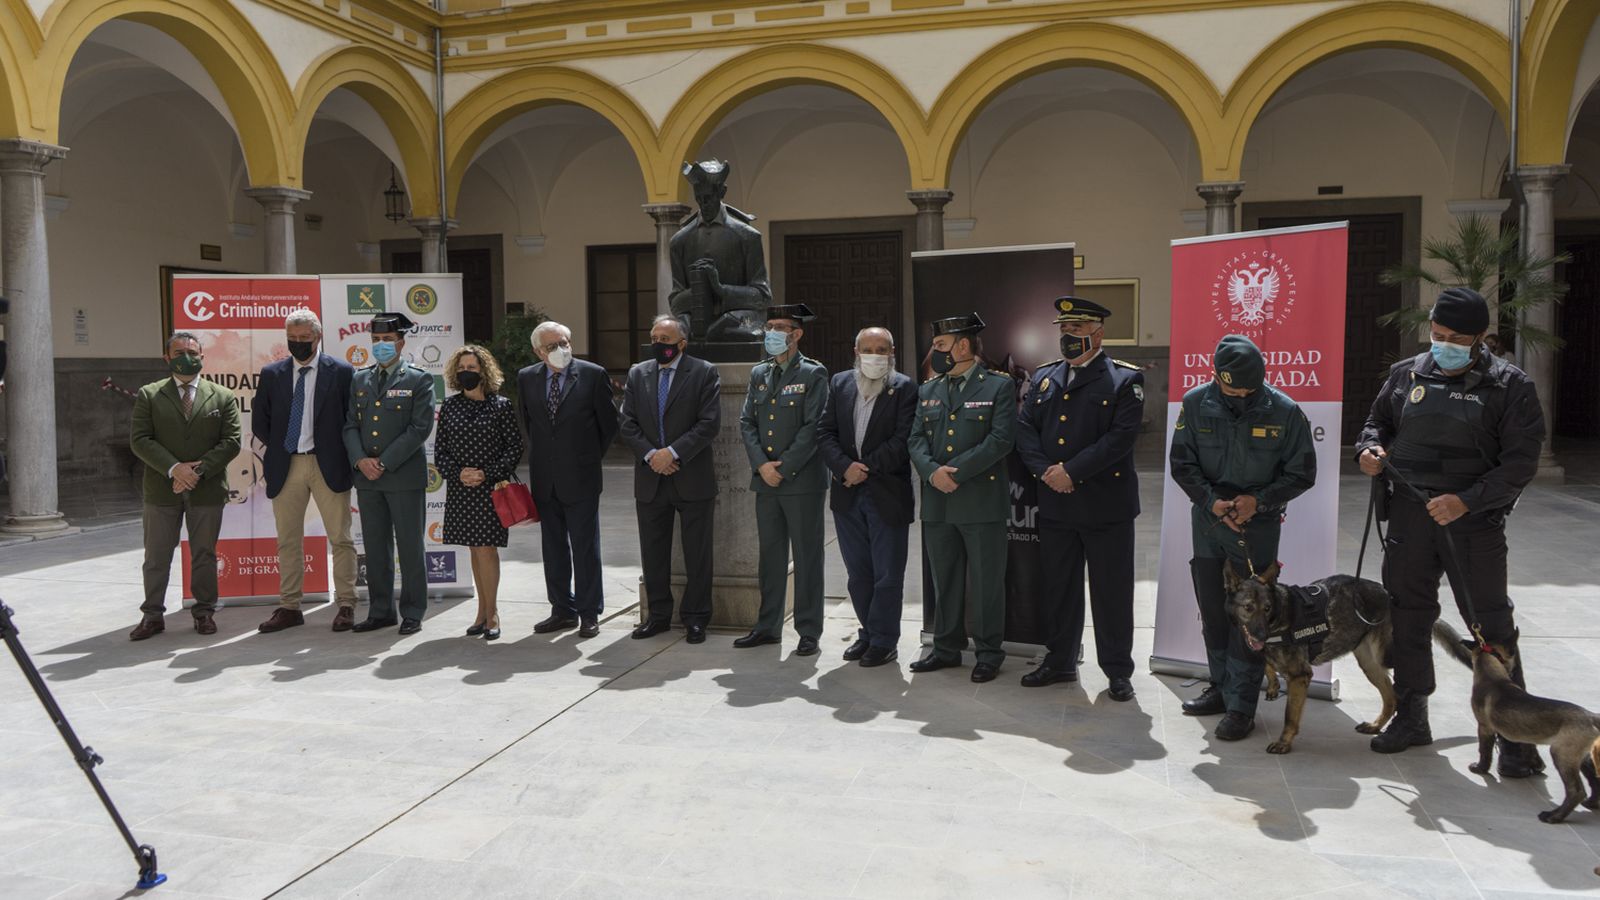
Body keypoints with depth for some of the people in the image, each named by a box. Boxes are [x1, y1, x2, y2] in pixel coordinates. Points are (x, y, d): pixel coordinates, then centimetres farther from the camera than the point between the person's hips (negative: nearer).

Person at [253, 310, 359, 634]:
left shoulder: (341, 372, -1)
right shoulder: (271, 374, 7)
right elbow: (259, 421, 13)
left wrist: (349, 458, -2)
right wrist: (271, 454, 7)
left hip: (328, 465, -3)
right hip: (285, 467, 3)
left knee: (340, 539, 1)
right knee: (288, 541, 9)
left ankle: (346, 605, 8)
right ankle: (289, 608, 17)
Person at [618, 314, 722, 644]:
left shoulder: (704, 373, -3)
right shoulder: (637, 373, 9)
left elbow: (709, 423, -11)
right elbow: (627, 423, 4)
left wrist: (673, 452, -17)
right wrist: (650, 454, -11)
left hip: (693, 478, -3)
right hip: (650, 480, 4)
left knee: (698, 554, 4)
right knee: (653, 553, 10)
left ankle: (695, 617, 16)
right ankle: (658, 614, 23)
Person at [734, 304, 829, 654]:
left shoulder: (813, 374, -4)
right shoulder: (759, 373, 13)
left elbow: (813, 428, -11)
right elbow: (747, 422, 9)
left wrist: (783, 467, -14)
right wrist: (762, 465, -5)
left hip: (802, 480, -5)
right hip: (765, 480, 6)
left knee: (807, 556, 1)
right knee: (770, 554, 12)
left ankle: (809, 632, 9)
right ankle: (767, 626, 22)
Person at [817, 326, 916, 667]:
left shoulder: (905, 388, -6)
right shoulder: (839, 384, 7)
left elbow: (903, 440, -13)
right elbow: (824, 433, 2)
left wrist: (866, 468, -15)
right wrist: (845, 467, -13)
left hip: (888, 494, -4)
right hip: (848, 494, 5)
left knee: (887, 574, 3)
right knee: (858, 572, 14)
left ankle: (883, 641, 14)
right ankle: (868, 632, 28)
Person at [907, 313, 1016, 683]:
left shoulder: (999, 386, -2)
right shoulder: (928, 389, 14)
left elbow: (1000, 440, -12)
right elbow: (916, 439, 8)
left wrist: (955, 472, -17)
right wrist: (932, 471, -12)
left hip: (982, 502, -5)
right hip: (937, 503, 5)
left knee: (986, 582, 3)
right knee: (944, 580, 13)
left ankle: (988, 653, 15)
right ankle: (946, 648, 25)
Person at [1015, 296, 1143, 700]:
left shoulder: (1125, 379, -4)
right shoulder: (1043, 377, 11)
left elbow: (1120, 437, -15)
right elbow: (1024, 429, 5)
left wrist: (1071, 471, -18)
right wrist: (1045, 470, -11)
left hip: (1106, 503, -4)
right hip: (1055, 504, 5)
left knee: (1111, 591, 4)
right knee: (1058, 587, 13)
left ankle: (1118, 671, 16)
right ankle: (1060, 661, 27)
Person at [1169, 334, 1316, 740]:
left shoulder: (1284, 411, -11)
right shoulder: (1196, 403, -6)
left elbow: (1302, 473, -3)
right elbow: (1182, 463, -1)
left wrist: (1258, 500, -17)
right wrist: (1212, 501, -15)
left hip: (1257, 524, -3)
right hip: (1207, 520, 4)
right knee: (1212, 609, 14)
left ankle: (1241, 706, 5)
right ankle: (1222, 687, 30)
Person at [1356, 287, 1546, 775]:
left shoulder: (1509, 386, -5)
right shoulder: (1406, 374, 7)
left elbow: (1521, 461, -9)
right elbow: (1378, 421, 20)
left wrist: (1467, 501, -21)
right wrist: (1371, 448, -4)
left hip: (1474, 522, -4)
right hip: (1409, 516, 4)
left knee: (1491, 625, -1)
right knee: (1408, 617, 12)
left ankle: (1515, 736, 10)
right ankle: (1411, 717, 26)